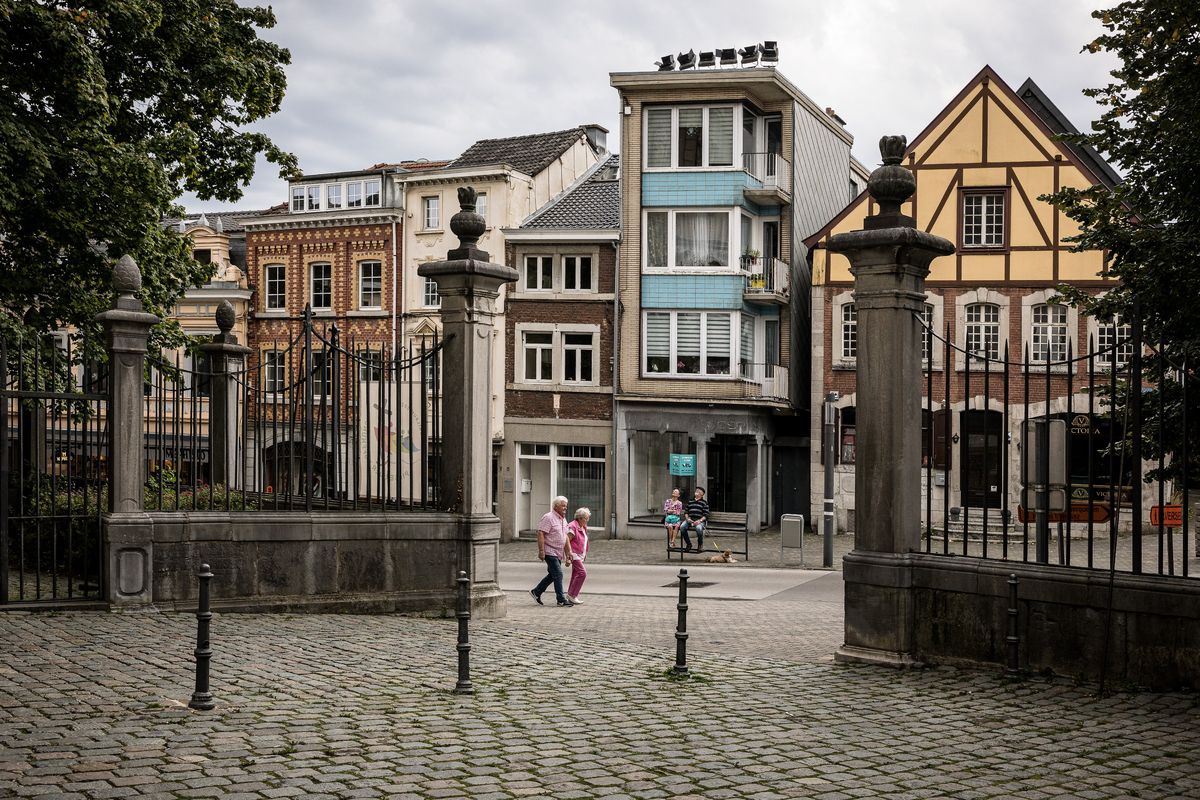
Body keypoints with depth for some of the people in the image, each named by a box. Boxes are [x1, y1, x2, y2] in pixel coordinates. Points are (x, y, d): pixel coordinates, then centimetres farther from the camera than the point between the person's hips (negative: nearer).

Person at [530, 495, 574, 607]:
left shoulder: (563, 519, 15)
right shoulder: (549, 518, -14)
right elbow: (540, 533, -19)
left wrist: (568, 552, 19)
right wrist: (541, 551, -24)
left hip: (558, 553, 9)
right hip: (550, 552, -9)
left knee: (552, 575, 13)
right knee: (558, 575, -10)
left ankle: (536, 592, 26)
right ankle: (561, 600, -7)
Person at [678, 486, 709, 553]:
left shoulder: (704, 502, 7)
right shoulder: (690, 501, 20)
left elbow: (705, 515, 0)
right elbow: (686, 511, 18)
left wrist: (700, 521, -16)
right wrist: (687, 518, -2)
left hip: (700, 520, -4)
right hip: (690, 519, 4)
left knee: (699, 528, -38)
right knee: (682, 527, -27)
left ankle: (700, 545, -13)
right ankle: (688, 544, -10)